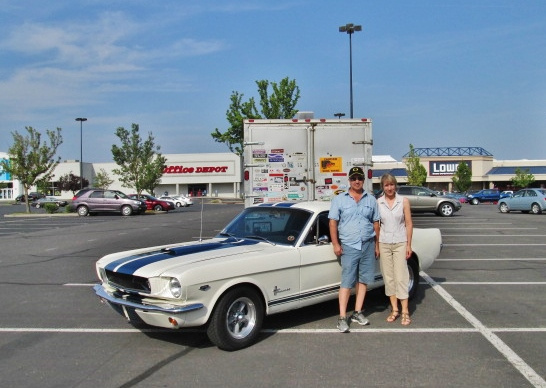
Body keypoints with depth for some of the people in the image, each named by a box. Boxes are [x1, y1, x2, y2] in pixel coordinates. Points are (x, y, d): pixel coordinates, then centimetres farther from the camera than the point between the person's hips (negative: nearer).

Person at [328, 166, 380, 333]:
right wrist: (335, 244, -7)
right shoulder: (339, 199, 2)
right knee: (347, 282, -5)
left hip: (368, 245, 3)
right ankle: (342, 317, -3)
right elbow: (333, 222, 0)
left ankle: (357, 313, 19)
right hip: (349, 246, -3)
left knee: (363, 280, 8)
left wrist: (377, 245, 9)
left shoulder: (371, 200, 10)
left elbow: (376, 223, 13)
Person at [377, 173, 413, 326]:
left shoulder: (404, 201, -1)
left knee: (401, 277, -3)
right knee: (388, 277, 7)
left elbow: (409, 223, 1)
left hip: (400, 243, -2)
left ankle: (405, 311, 3)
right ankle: (394, 309, 17)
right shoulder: (378, 203, 1)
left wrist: (409, 245, -3)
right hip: (384, 243, 2)